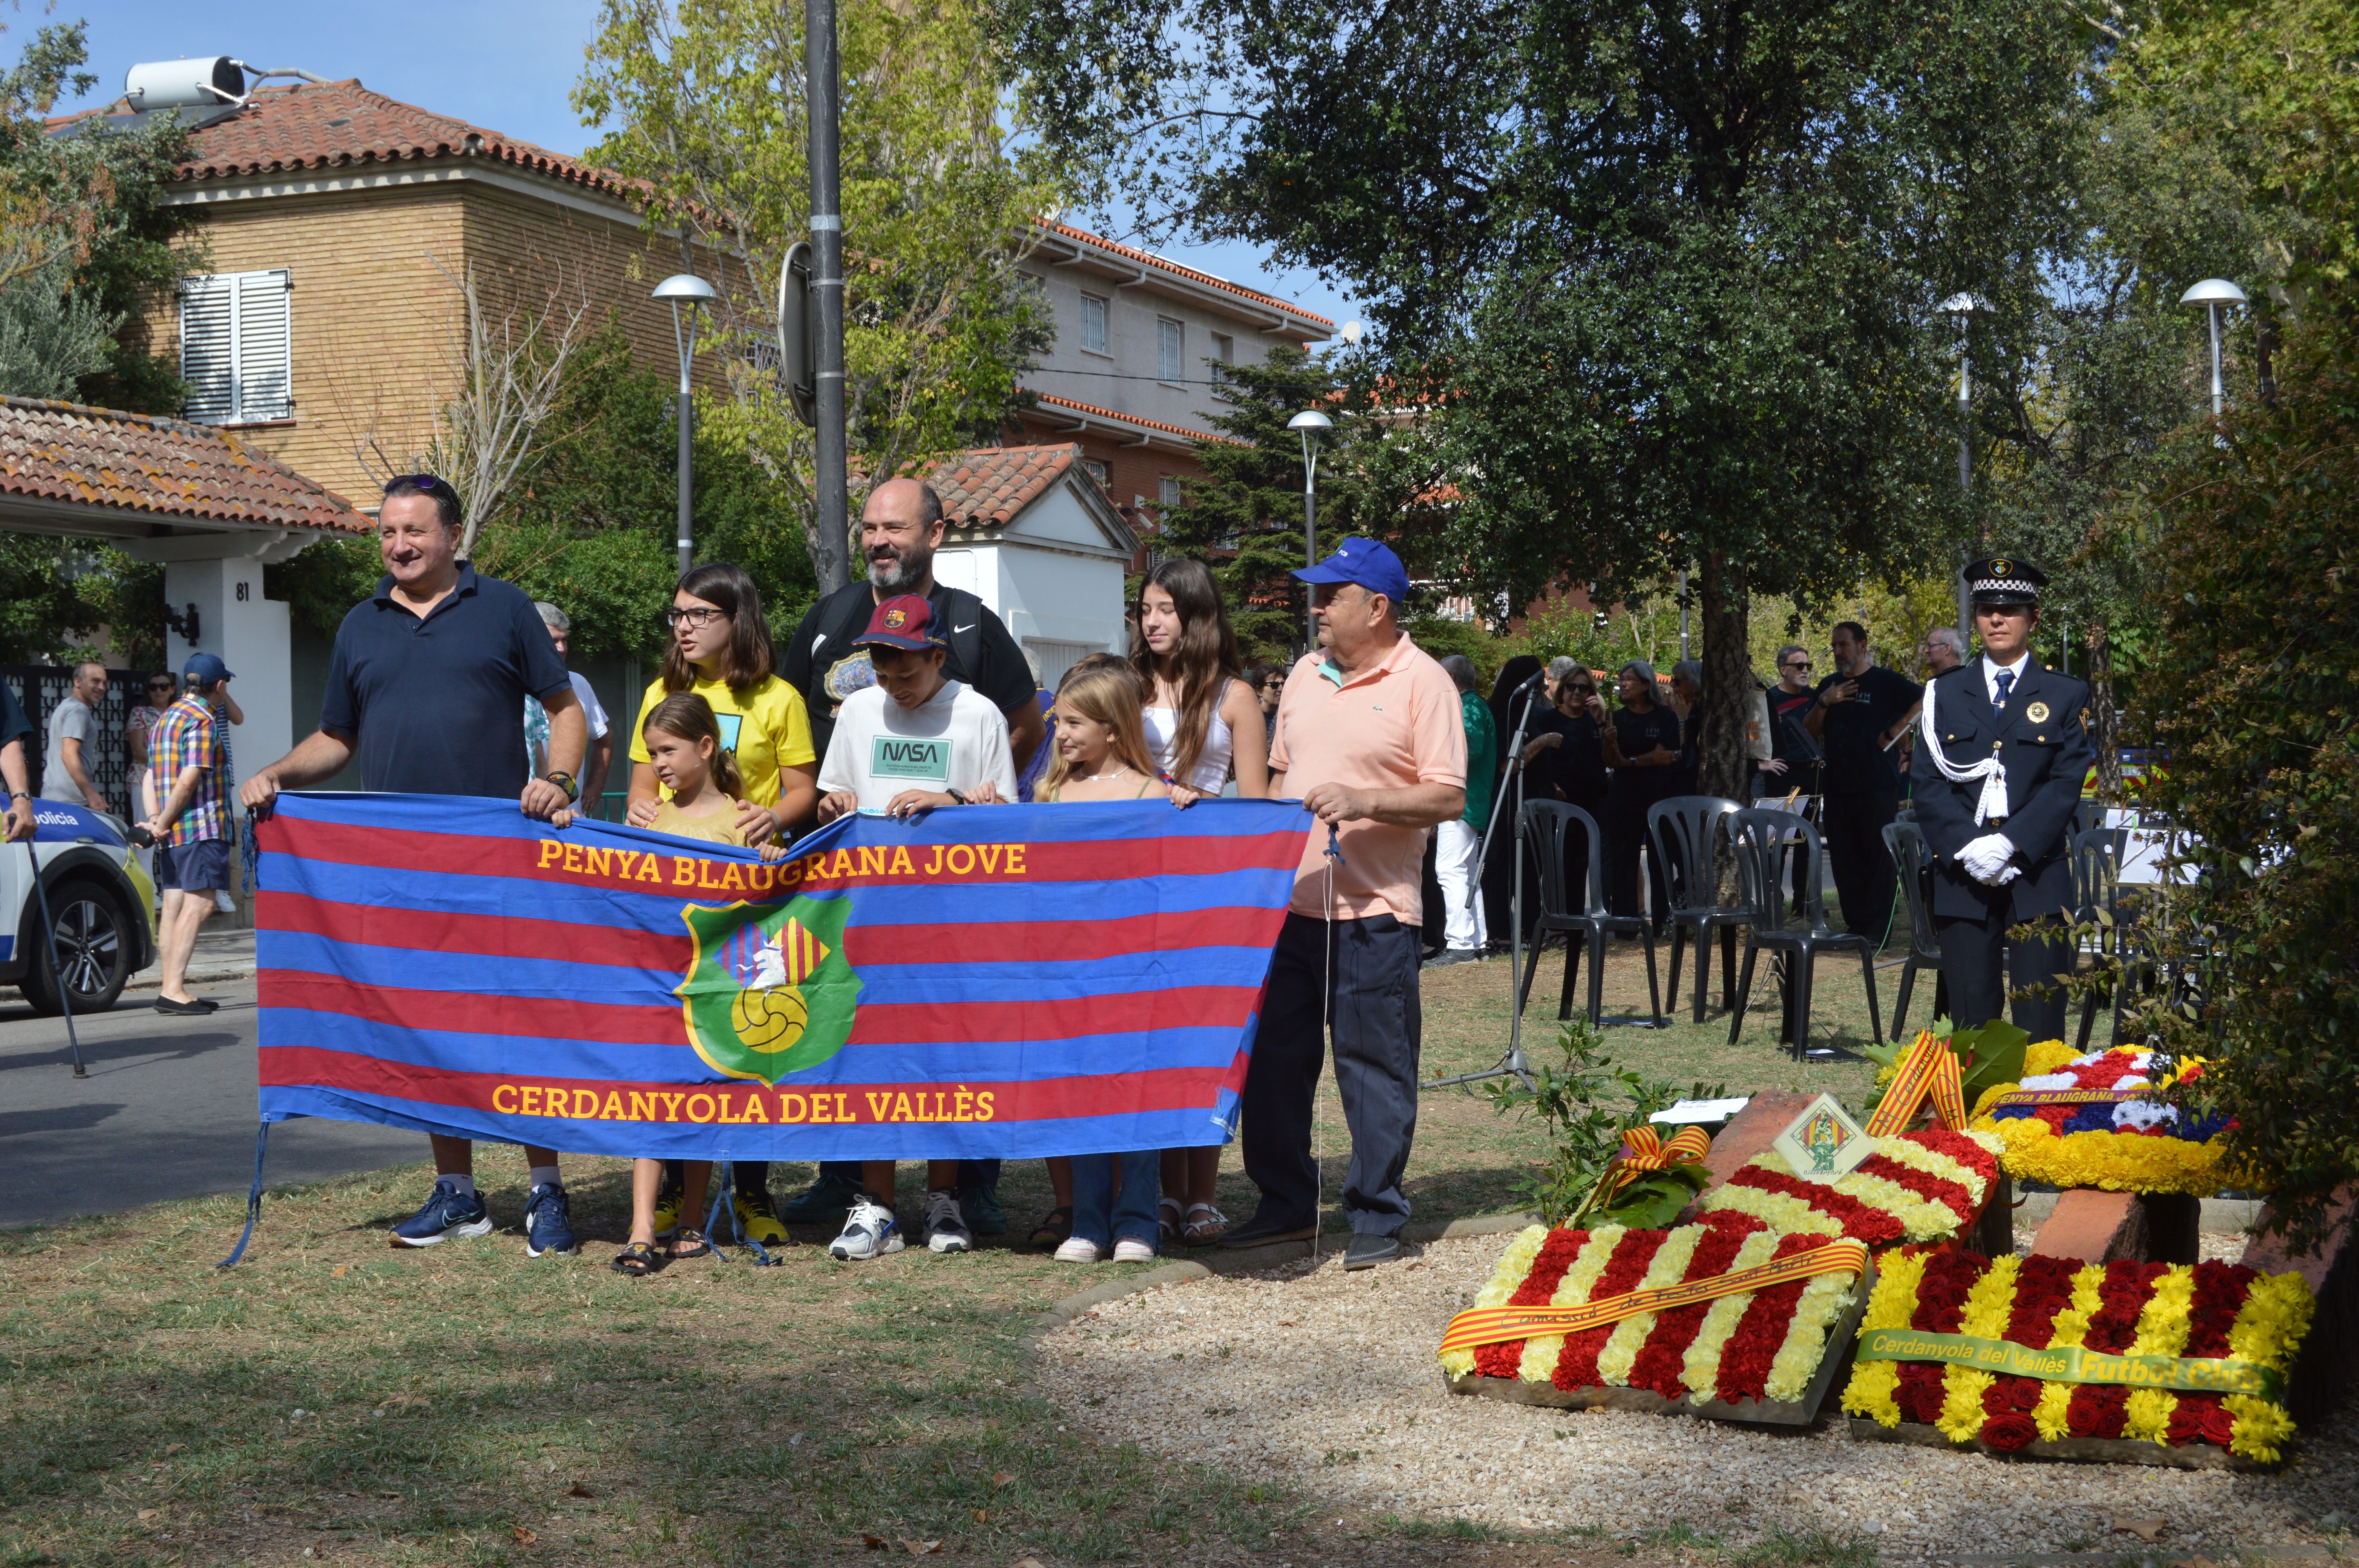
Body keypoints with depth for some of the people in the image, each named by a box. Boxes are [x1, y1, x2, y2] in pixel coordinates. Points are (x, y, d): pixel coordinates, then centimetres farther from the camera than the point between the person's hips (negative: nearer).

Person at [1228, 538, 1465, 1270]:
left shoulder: (1422, 683, -7)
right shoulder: (1305, 674, 14)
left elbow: (1448, 797, -12)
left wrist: (1363, 803, -22)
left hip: (1371, 909, -7)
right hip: (1287, 900, 7)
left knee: (1375, 1066, 0)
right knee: (1273, 1058, 11)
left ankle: (1377, 1216, 10)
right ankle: (1286, 1203, 24)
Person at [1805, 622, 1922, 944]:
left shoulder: (1886, 682, -2)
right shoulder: (1829, 685, 16)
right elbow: (1810, 732, 13)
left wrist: (1893, 732, -13)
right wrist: (1824, 703, -4)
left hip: (1877, 785, -6)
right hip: (1838, 785, 6)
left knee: (1879, 857, -5)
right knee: (1844, 861, 6)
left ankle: (1877, 929, -4)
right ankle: (1854, 926, 12)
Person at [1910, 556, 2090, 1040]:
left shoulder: (2065, 696, 9)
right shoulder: (1945, 692, 13)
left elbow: (2066, 784, -1)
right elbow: (1927, 783, 5)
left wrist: (2009, 845, -14)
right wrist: (1967, 847, -11)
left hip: (2037, 876, -1)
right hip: (1962, 875, 1)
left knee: (2040, 1026, -3)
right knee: (1971, 1021, 1)